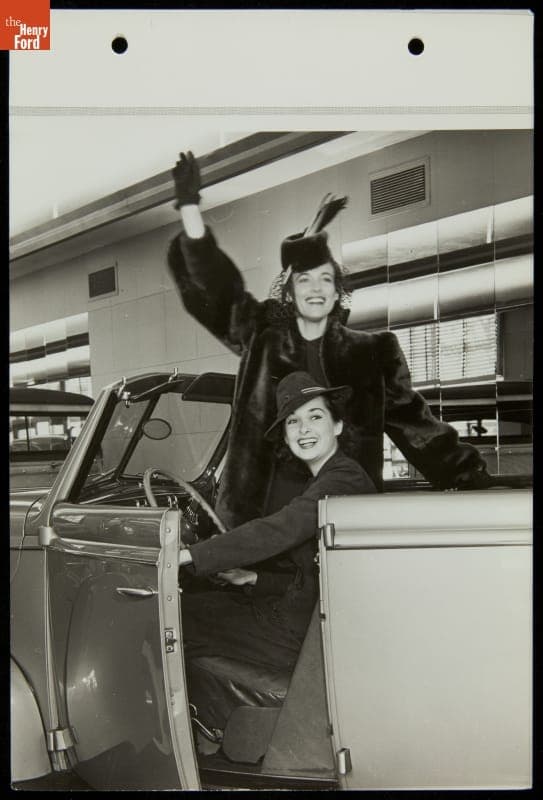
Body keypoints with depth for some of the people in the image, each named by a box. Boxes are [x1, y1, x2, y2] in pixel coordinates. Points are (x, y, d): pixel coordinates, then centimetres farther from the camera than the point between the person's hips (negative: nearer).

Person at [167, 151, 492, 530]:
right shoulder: (263, 340, 8)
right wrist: (190, 206, -8)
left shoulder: (370, 353, 8)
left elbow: (412, 420, 9)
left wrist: (473, 478, 4)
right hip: (271, 503, 0)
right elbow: (213, 285, 1)